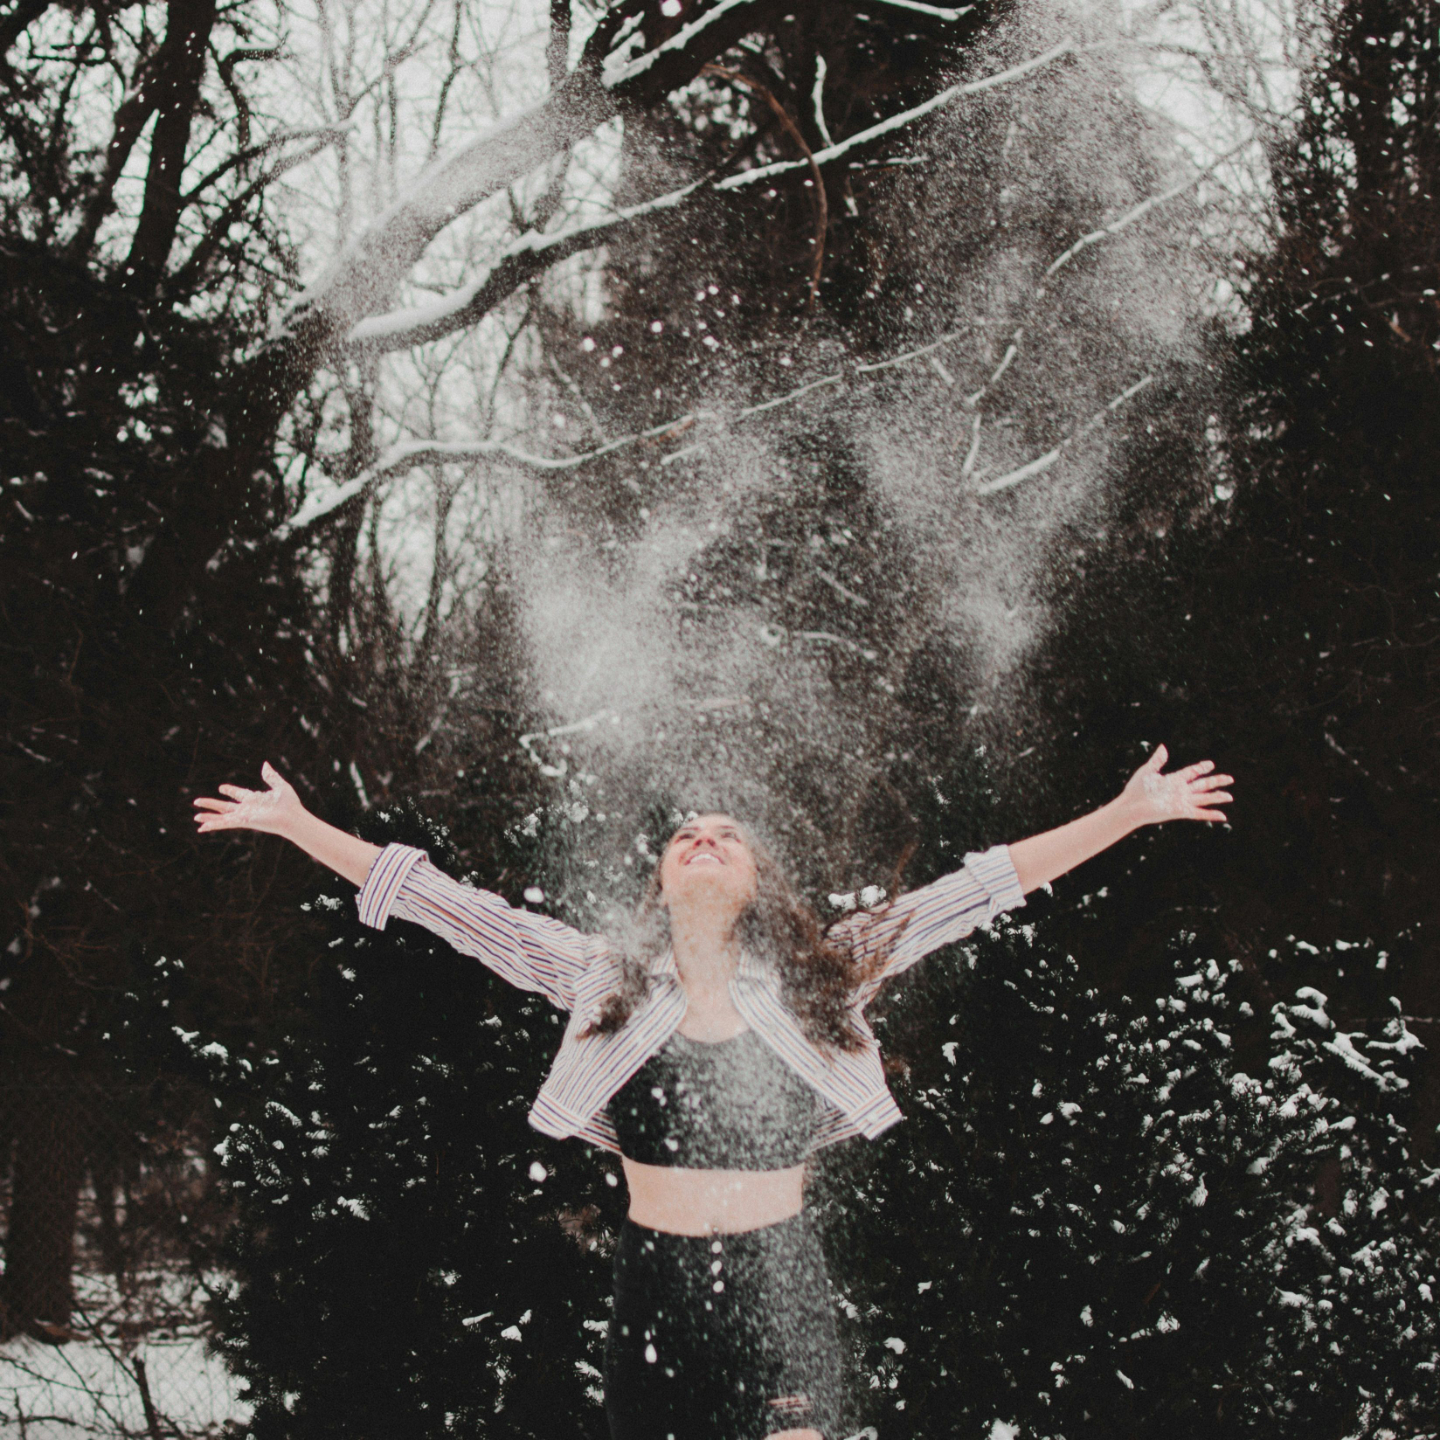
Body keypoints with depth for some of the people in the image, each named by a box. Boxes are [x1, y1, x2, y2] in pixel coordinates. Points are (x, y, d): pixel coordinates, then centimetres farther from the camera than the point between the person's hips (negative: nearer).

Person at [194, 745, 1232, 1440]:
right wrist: (295, 824, 0)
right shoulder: (607, 985, 3)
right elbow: (446, 906, 2)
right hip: (658, 1289, 1)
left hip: (780, 1291, -1)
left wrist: (1131, 812, -1)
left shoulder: (816, 982, 2)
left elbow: (978, 890, 0)